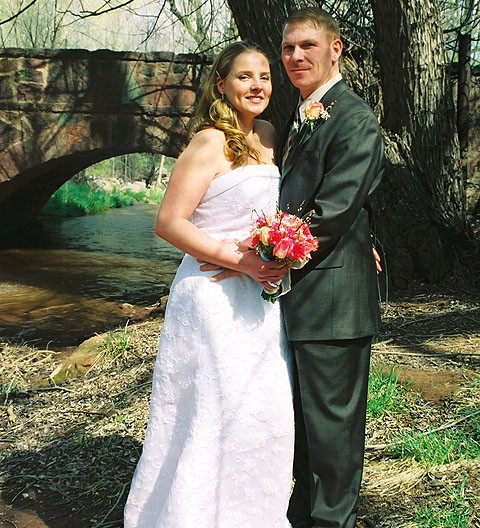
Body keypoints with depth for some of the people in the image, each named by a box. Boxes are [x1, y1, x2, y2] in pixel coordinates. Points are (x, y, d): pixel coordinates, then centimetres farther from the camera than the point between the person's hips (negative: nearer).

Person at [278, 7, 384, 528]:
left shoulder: (354, 119, -12)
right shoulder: (299, 120, 18)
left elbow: (332, 213, -21)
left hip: (332, 296, -9)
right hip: (295, 294, 9)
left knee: (331, 419, 4)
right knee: (303, 416, 20)